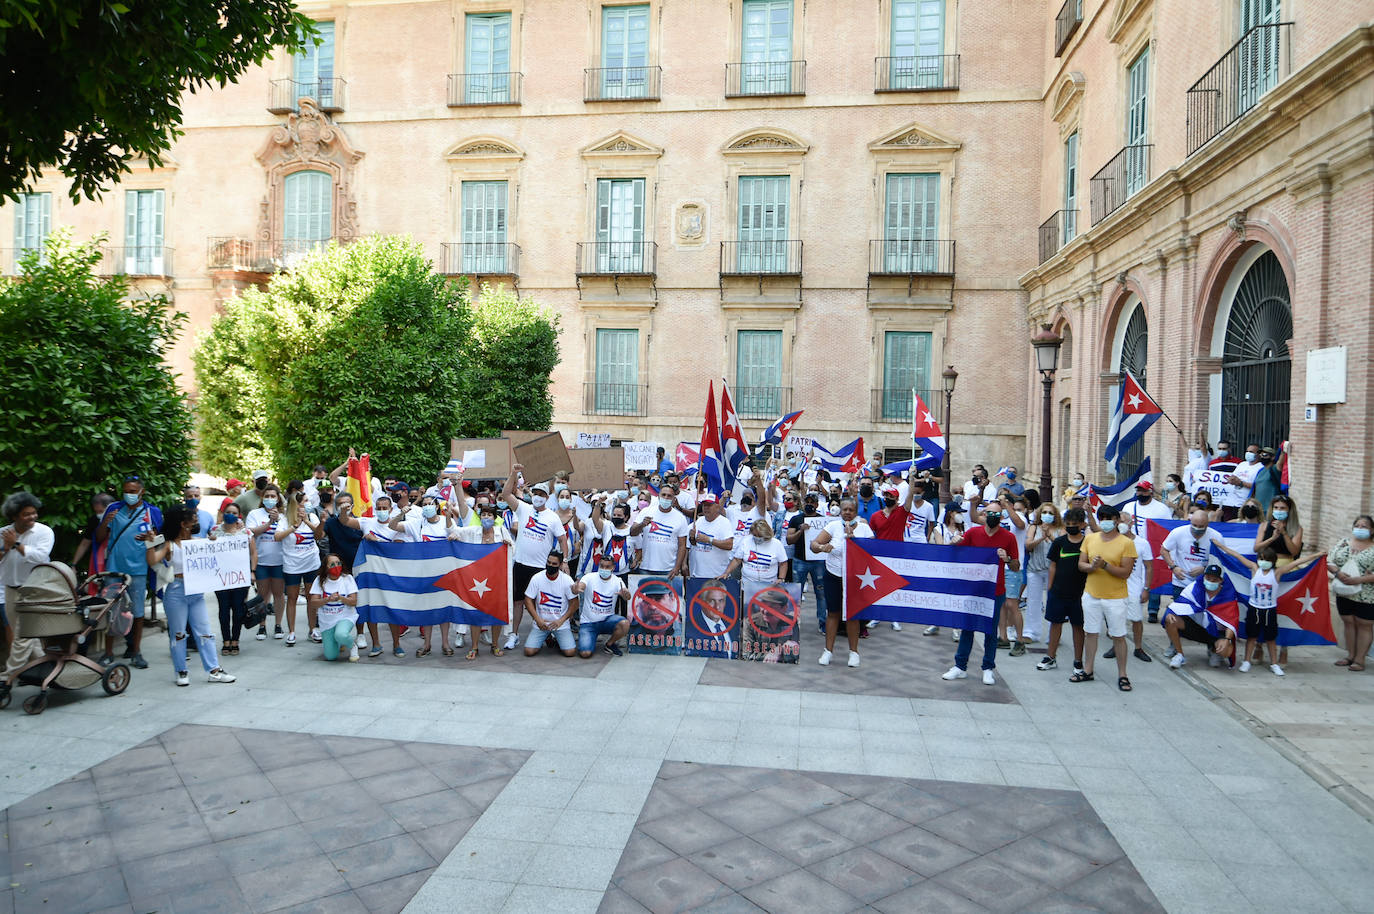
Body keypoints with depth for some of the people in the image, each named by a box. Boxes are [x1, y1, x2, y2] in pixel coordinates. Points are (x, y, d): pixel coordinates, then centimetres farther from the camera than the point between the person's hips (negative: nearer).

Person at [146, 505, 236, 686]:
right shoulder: (169, 545, -2)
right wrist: (151, 543, -23)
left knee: (204, 632, 4)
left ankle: (213, 670, 6)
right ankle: (182, 672, 18)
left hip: (196, 592, 3)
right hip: (176, 591, -3)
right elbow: (152, 561, -15)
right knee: (178, 633, 7)